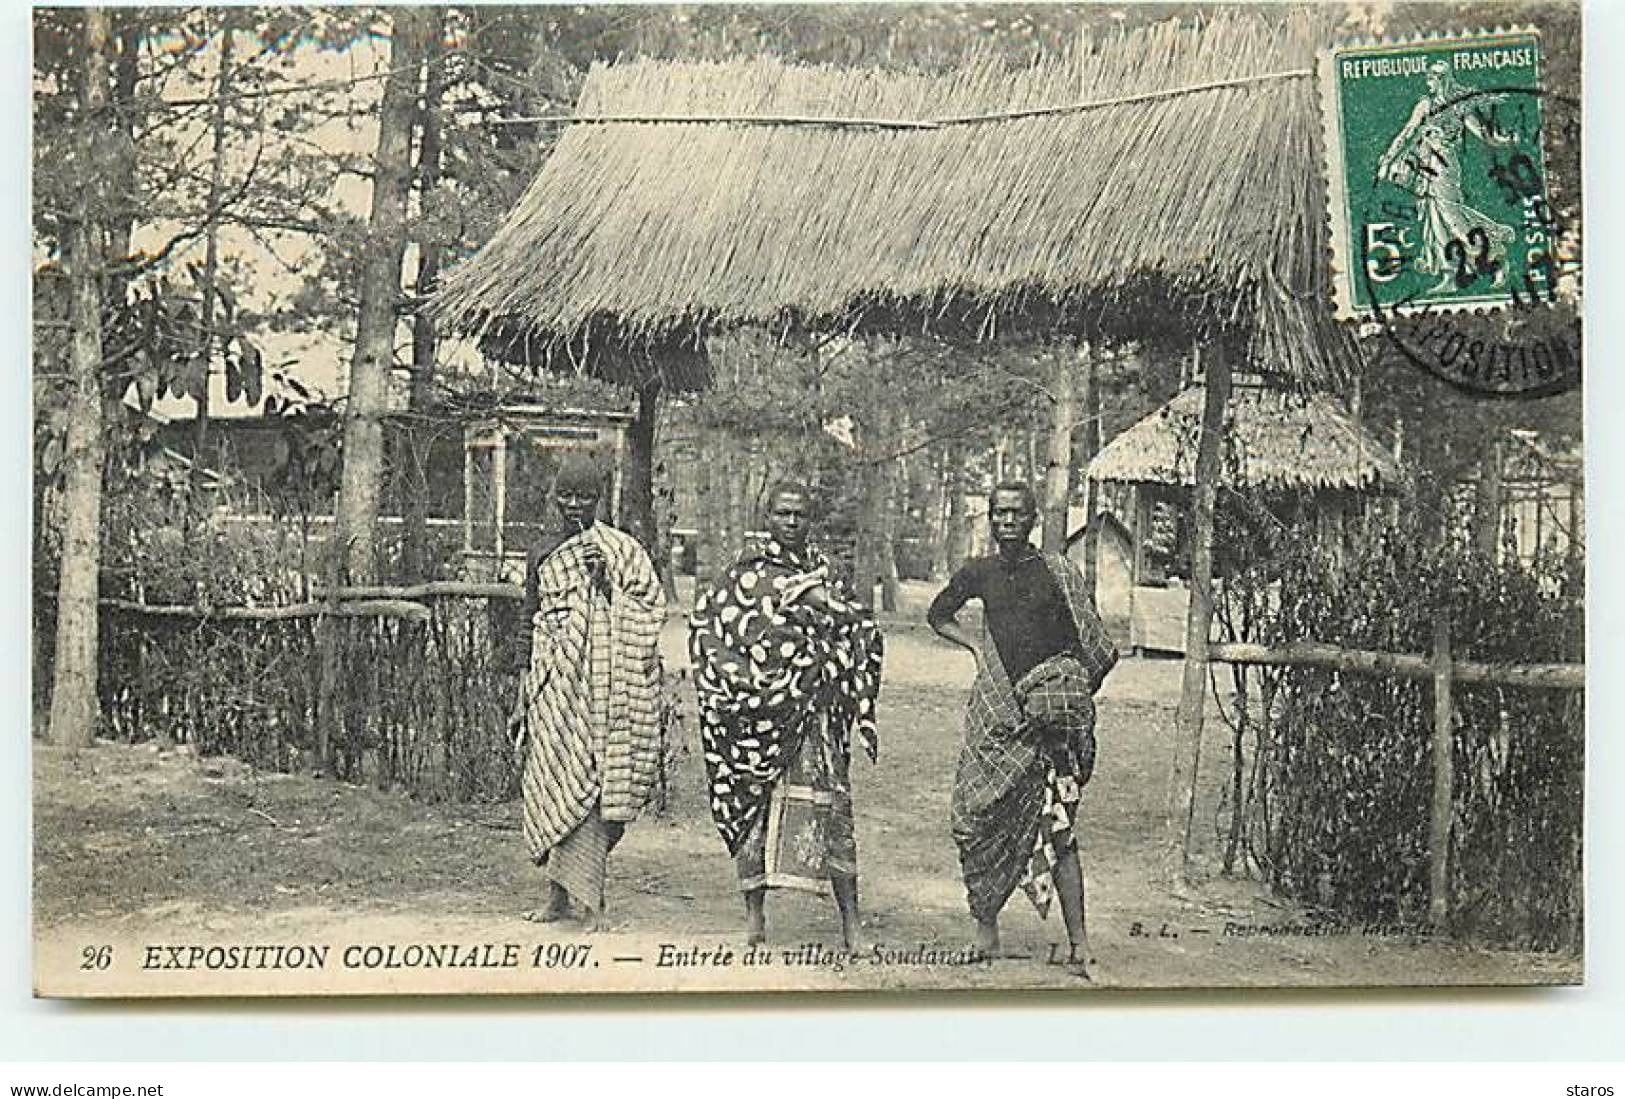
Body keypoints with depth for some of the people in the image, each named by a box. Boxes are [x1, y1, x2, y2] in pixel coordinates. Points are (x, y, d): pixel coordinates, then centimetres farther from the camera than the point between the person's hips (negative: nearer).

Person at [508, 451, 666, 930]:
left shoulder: (619, 548, -1)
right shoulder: (546, 558, 16)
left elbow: (654, 608, -6)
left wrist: (607, 582, -18)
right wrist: (524, 702, 19)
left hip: (598, 682, -5)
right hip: (554, 687, 6)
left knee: (585, 781, -10)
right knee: (550, 783, 5)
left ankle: (586, 896, -8)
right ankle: (560, 892, 12)